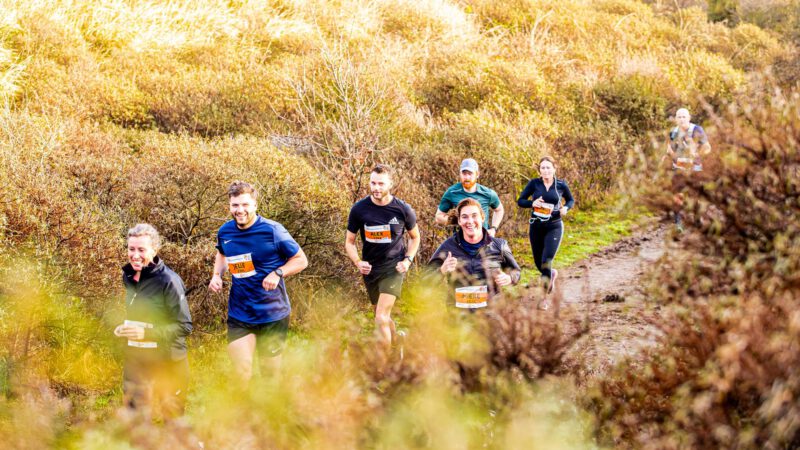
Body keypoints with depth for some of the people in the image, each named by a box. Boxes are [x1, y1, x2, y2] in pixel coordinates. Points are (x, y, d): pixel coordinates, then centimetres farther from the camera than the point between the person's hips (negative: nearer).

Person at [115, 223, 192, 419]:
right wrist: (123, 329, 1)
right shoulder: (129, 277, 5)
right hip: (135, 361, 6)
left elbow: (184, 326, -16)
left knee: (173, 420, 9)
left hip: (168, 364, -6)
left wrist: (147, 333, -25)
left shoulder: (168, 281, -17)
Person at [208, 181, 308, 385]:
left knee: (270, 371, 10)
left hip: (273, 314, -3)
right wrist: (217, 275, 4)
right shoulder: (225, 232, 0)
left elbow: (301, 260, -6)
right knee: (241, 372, -4)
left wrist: (278, 273, -23)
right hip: (239, 314, 3)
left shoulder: (272, 230, -14)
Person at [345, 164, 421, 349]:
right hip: (370, 269, 4)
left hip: (393, 268, -3)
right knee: (383, 317, 18)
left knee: (381, 317, -17)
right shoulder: (359, 209, -9)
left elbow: (415, 237, 7)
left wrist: (408, 260, -9)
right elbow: (349, 241, 2)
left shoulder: (403, 209, -11)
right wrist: (358, 262, -16)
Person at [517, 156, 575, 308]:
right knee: (538, 263, 12)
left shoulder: (561, 185, -3)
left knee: (546, 261, -14)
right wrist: (532, 203, -19)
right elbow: (520, 201, 0)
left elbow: (571, 200, 13)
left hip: (554, 228, -2)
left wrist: (566, 207, -9)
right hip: (536, 227, 2)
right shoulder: (534, 183, -4)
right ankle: (552, 274, 48)